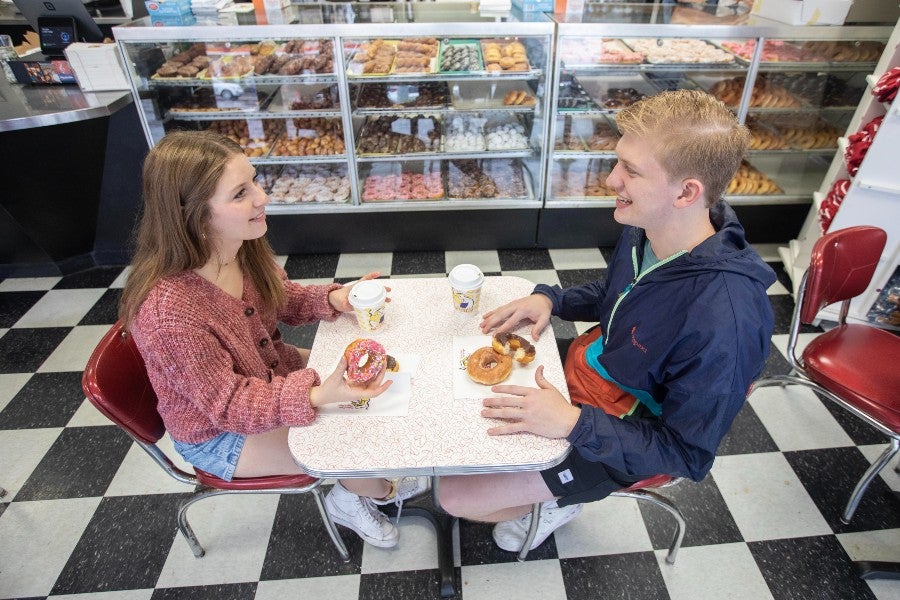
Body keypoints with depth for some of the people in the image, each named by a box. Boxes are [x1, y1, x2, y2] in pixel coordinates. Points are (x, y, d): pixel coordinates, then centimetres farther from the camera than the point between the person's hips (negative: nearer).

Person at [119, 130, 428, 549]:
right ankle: (379, 491, 26)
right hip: (216, 433, -7)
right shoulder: (166, 312, -38)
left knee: (368, 378, 7)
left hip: (269, 371, 7)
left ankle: (351, 497, 27)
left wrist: (333, 299, -17)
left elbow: (283, 300, 2)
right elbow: (229, 403, -28)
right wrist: (318, 396, -42)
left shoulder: (243, 247, -17)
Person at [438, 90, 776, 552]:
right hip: (579, 371, 7)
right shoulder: (645, 228, -12)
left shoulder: (723, 320, -35)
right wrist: (549, 298, -8)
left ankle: (556, 501, 19)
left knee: (456, 495, -8)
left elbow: (689, 455, -24)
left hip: (619, 443, -7)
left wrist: (574, 422, -32)